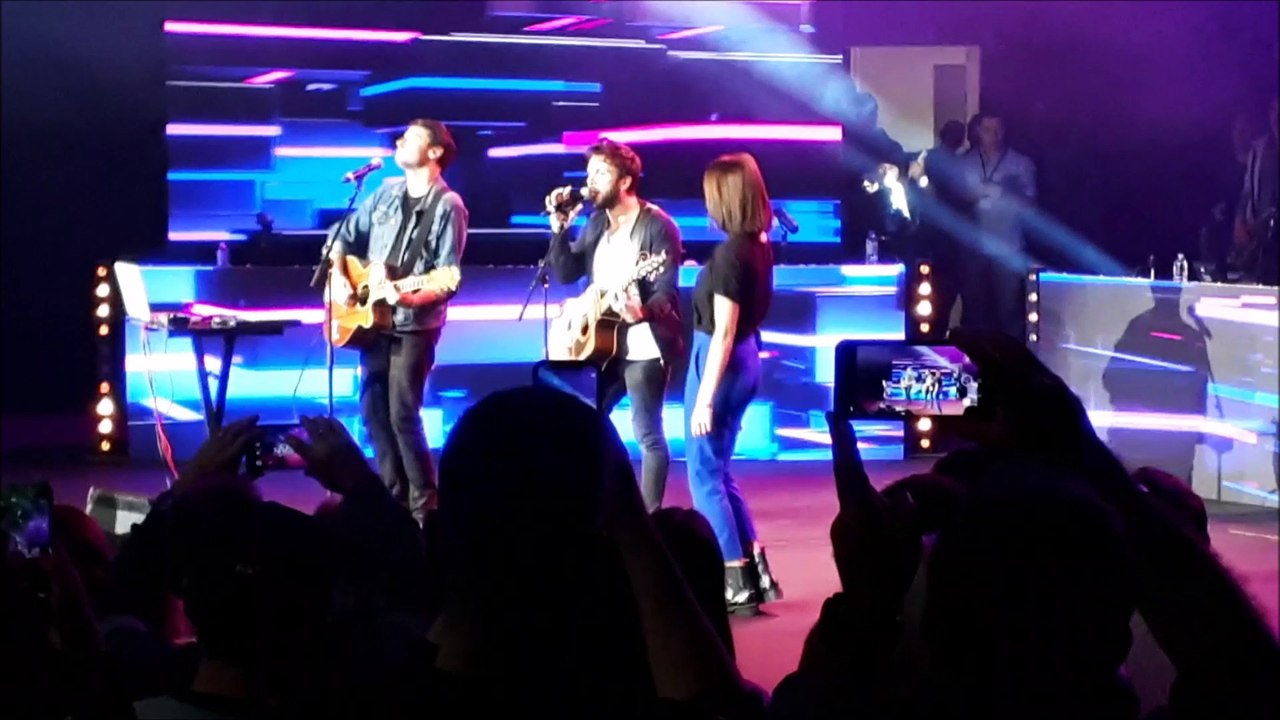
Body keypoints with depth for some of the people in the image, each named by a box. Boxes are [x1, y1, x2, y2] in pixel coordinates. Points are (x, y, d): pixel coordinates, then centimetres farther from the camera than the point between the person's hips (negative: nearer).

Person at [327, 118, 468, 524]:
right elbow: (343, 236, 18)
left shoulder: (447, 206, -9)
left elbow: (448, 280, -13)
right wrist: (339, 276, 2)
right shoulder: (385, 194, 10)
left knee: (402, 414, -11)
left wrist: (410, 297, -28)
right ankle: (393, 497, 18)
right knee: (373, 411, 8)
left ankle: (424, 505, -1)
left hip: (415, 325, -7)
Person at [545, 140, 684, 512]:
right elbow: (566, 274, 9)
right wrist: (560, 227, -3)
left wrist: (642, 312, -37)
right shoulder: (596, 222, 12)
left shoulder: (657, 225, -11)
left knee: (648, 435, -4)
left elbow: (666, 292, -17)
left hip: (644, 348, -8)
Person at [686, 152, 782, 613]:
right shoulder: (758, 246, 6)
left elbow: (723, 332, -21)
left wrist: (704, 399, -19)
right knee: (718, 471, 18)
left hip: (720, 362, -9)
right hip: (747, 359, 9)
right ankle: (754, 570, 18)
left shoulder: (730, 253, -21)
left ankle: (737, 583, 4)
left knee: (705, 476, 1)